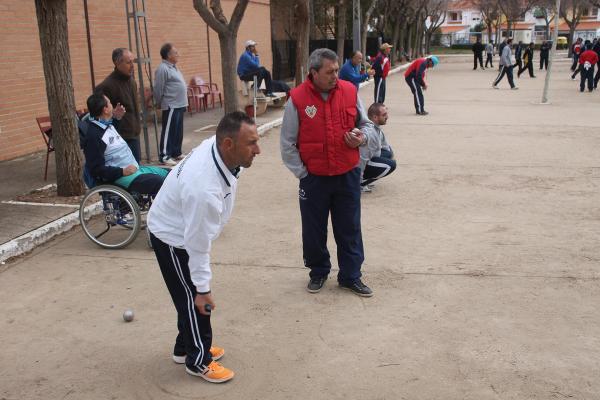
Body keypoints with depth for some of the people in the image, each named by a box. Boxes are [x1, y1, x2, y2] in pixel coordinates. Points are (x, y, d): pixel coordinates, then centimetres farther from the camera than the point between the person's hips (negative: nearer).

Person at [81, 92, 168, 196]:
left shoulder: (107, 124, 10)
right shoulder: (93, 135, -18)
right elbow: (96, 170, -20)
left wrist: (117, 119, 20)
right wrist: (122, 171, -25)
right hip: (119, 177, -11)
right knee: (158, 183, -28)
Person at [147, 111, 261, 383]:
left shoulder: (216, 145, -18)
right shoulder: (204, 189, -42)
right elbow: (198, 245, -30)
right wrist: (203, 289, -19)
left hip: (182, 227, 9)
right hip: (173, 238, -9)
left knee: (192, 296, 21)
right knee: (193, 299, 4)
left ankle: (186, 347, 39)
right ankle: (198, 360, 24)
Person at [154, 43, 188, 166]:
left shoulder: (173, 67, 15)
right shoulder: (163, 69, -16)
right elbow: (158, 89, -15)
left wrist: (183, 103, 17)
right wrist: (159, 103, -4)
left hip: (179, 105, 9)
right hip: (171, 106, -9)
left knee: (178, 132, 15)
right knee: (168, 131, -6)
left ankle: (176, 153, 25)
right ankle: (164, 156, -2)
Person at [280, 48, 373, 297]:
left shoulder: (350, 91, -2)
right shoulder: (298, 99, -10)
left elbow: (364, 124, 13)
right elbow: (287, 143, -4)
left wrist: (362, 138, -9)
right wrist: (301, 173, -6)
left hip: (347, 175, 2)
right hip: (313, 178, -1)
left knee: (349, 228, 10)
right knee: (314, 229, 11)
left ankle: (350, 276, 25)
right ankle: (318, 272, 32)